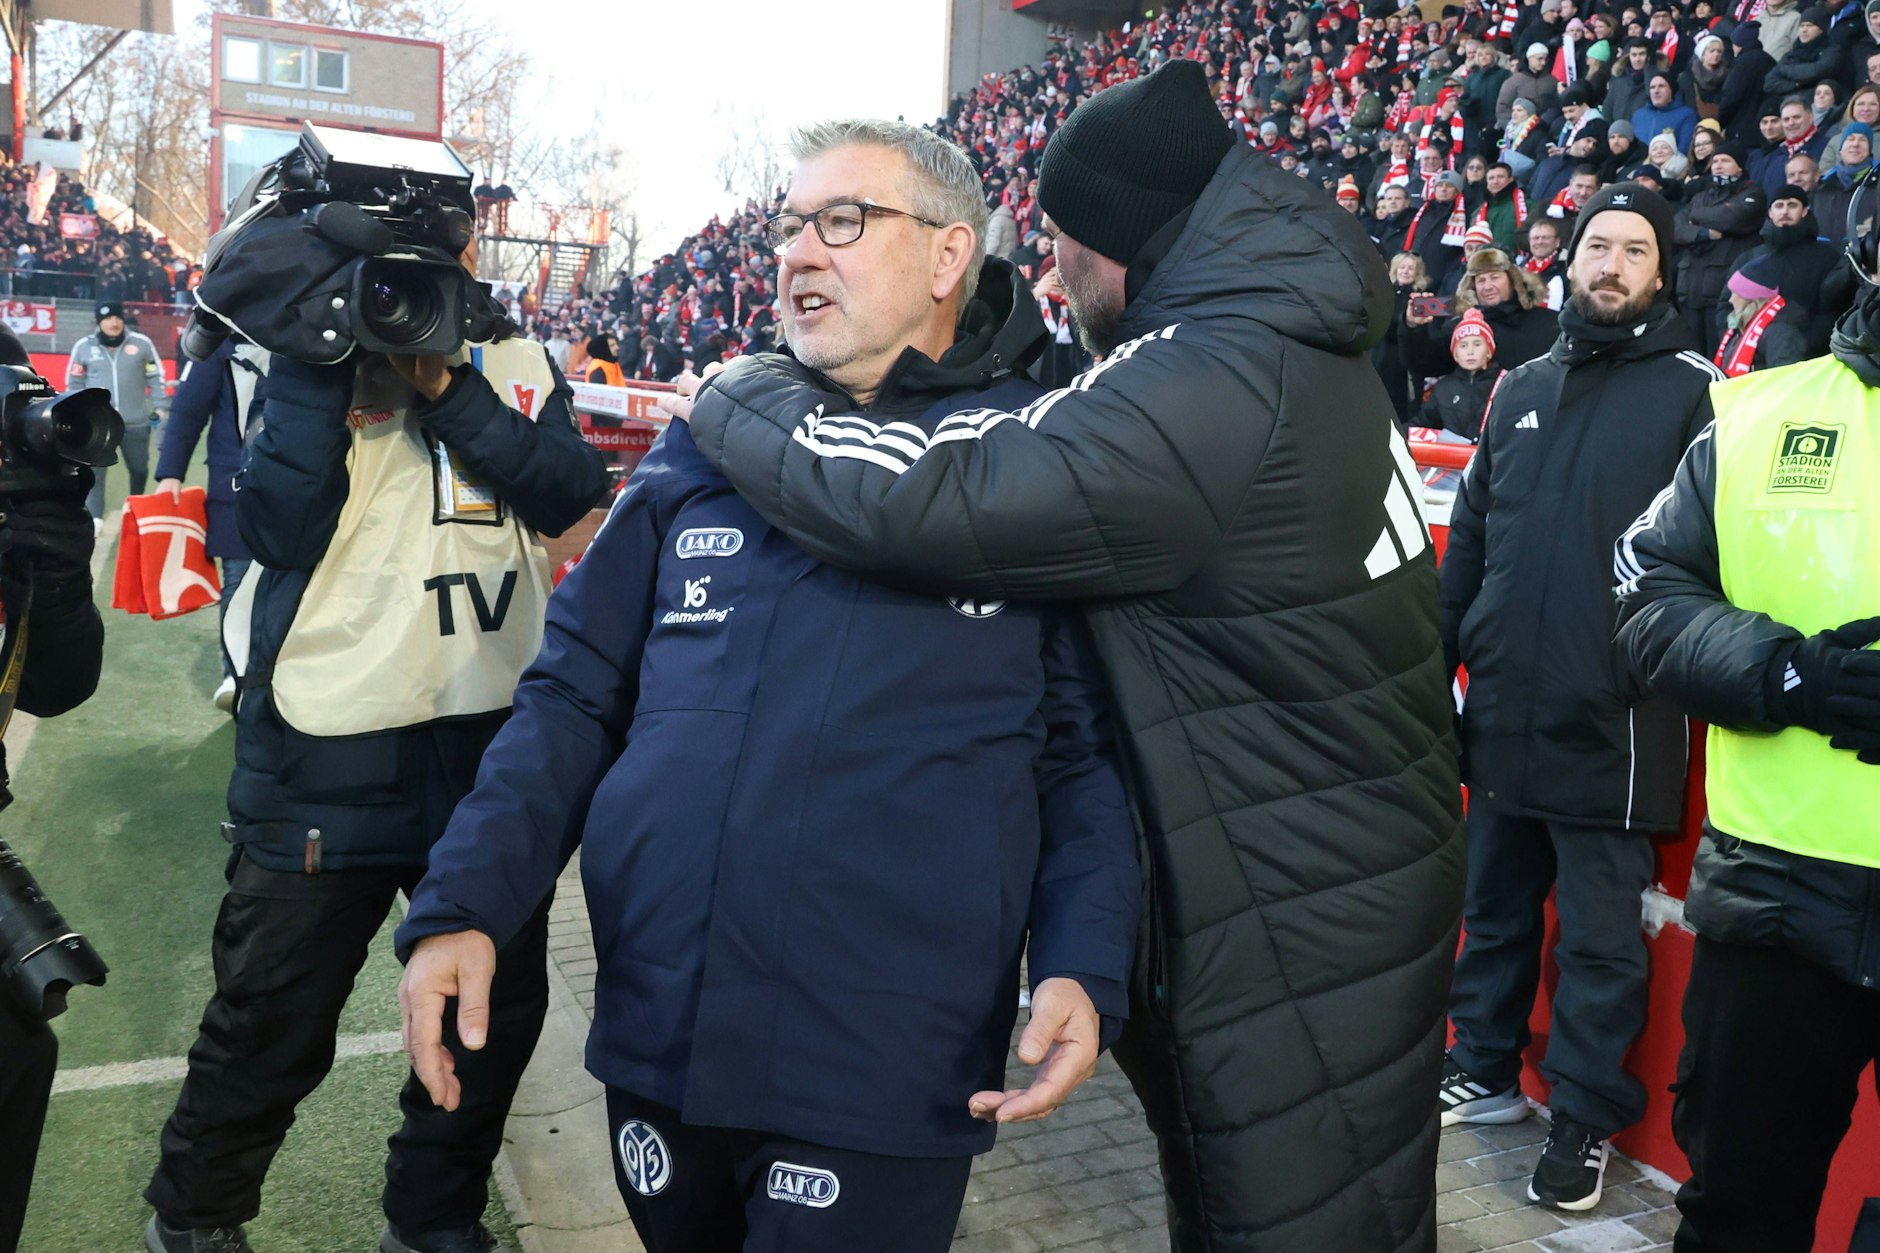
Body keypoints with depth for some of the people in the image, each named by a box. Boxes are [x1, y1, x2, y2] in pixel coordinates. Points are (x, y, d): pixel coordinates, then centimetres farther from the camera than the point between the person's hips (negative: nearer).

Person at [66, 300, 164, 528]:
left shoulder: (141, 343, 0)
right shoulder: (84, 347, 1)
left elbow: (156, 377, 6)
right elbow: (74, 383, 9)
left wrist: (160, 407, 1)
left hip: (136, 421, 1)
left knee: (139, 468, 13)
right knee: (93, 469, -8)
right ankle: (94, 517, -3)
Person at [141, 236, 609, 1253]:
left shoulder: (515, 365, 5)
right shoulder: (312, 362, -2)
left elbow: (569, 492, -11)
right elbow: (278, 528, -15)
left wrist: (446, 388, -18)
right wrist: (329, 361, -18)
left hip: (490, 737, 3)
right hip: (329, 752, -3)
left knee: (497, 1006, 16)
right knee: (273, 1023, 10)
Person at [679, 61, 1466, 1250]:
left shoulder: (1221, 383, -26)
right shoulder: (1290, 341, 7)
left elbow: (926, 500, -30)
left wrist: (741, 395, -13)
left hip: (1298, 922, -9)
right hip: (1359, 871, 9)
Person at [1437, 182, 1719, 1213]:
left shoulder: (1693, 389, -2)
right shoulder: (1522, 389, 14)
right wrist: (1434, 660, 13)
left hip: (1612, 720, -5)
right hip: (1501, 708, 5)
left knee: (1600, 935, 5)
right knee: (1495, 906, 17)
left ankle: (1587, 1118, 20)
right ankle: (1485, 1070, 33)